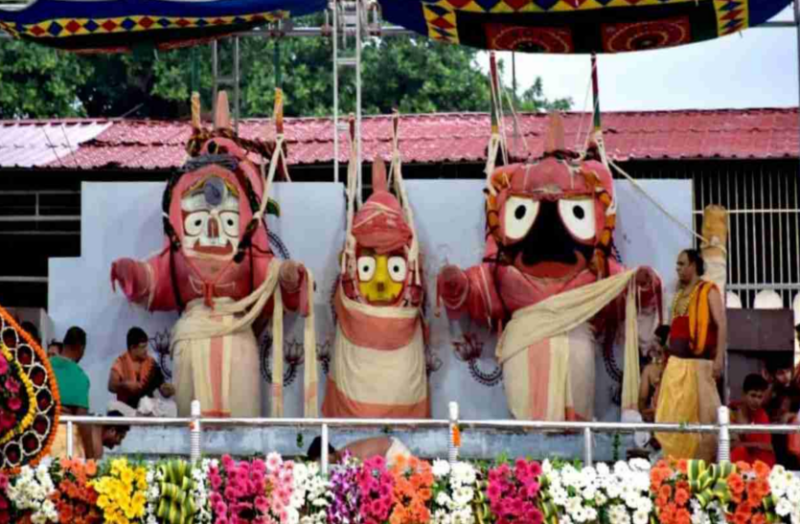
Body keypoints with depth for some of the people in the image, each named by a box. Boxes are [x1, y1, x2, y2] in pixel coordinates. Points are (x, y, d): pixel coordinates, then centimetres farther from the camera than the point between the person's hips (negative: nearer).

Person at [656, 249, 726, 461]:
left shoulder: (708, 291, -2)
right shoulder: (680, 294, 18)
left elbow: (722, 325, -10)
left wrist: (719, 358, -19)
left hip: (698, 362, -7)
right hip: (676, 362, 7)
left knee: (703, 411, -3)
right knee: (672, 413, 4)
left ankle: (706, 459, 3)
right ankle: (677, 459, 10)